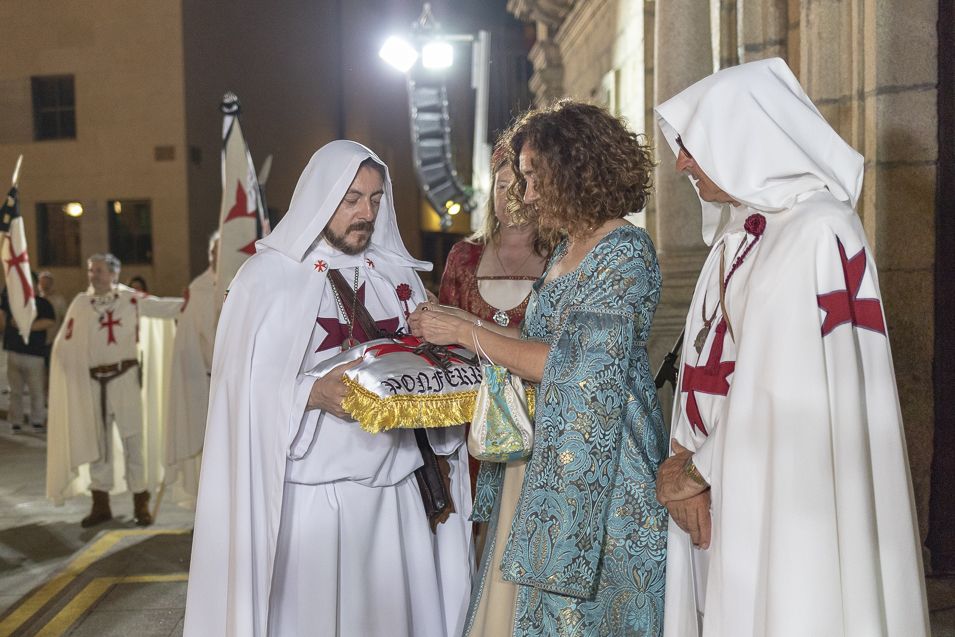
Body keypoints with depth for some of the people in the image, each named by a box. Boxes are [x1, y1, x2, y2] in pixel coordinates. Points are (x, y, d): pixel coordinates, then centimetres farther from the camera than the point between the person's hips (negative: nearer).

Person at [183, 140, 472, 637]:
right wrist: (313, 395, -24)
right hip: (307, 490, -4)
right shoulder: (269, 275, -4)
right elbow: (247, 389, -9)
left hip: (393, 488, 4)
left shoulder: (397, 275, 10)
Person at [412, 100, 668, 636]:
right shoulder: (567, 250, 13)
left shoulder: (625, 252, -14)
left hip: (596, 460, -8)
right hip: (547, 453, 8)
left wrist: (467, 332, -14)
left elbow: (560, 363, -20)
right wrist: (460, 325, 6)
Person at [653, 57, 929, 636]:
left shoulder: (818, 231, -13)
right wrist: (687, 458, -2)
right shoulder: (741, 232, 13)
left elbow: (786, 384, -17)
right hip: (731, 486, 8)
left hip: (788, 491, -7)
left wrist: (696, 470, -10)